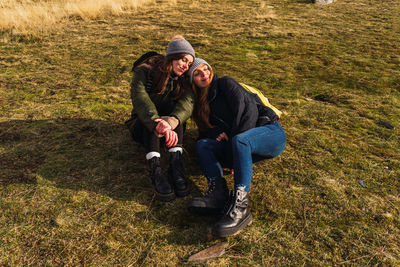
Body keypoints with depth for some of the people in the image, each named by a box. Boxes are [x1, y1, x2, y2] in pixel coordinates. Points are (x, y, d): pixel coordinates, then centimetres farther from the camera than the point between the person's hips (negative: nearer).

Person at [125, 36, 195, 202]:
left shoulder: (181, 80, -1)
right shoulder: (145, 71, -11)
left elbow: (187, 102, -24)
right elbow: (139, 98, -31)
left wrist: (171, 121, -47)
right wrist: (157, 123, -51)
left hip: (173, 128, 2)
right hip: (142, 128, -2)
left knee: (172, 104, -27)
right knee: (150, 115, -33)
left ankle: (176, 163, -42)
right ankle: (155, 168, -50)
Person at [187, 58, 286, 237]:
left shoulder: (225, 83, 2)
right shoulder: (202, 104, 21)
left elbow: (249, 110, -10)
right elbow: (207, 132, 12)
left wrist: (233, 136, -15)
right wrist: (221, 134, -9)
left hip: (271, 132, -5)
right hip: (244, 147, 6)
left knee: (239, 140, -37)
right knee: (202, 145, -14)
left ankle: (240, 206, -46)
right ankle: (219, 194, -36)